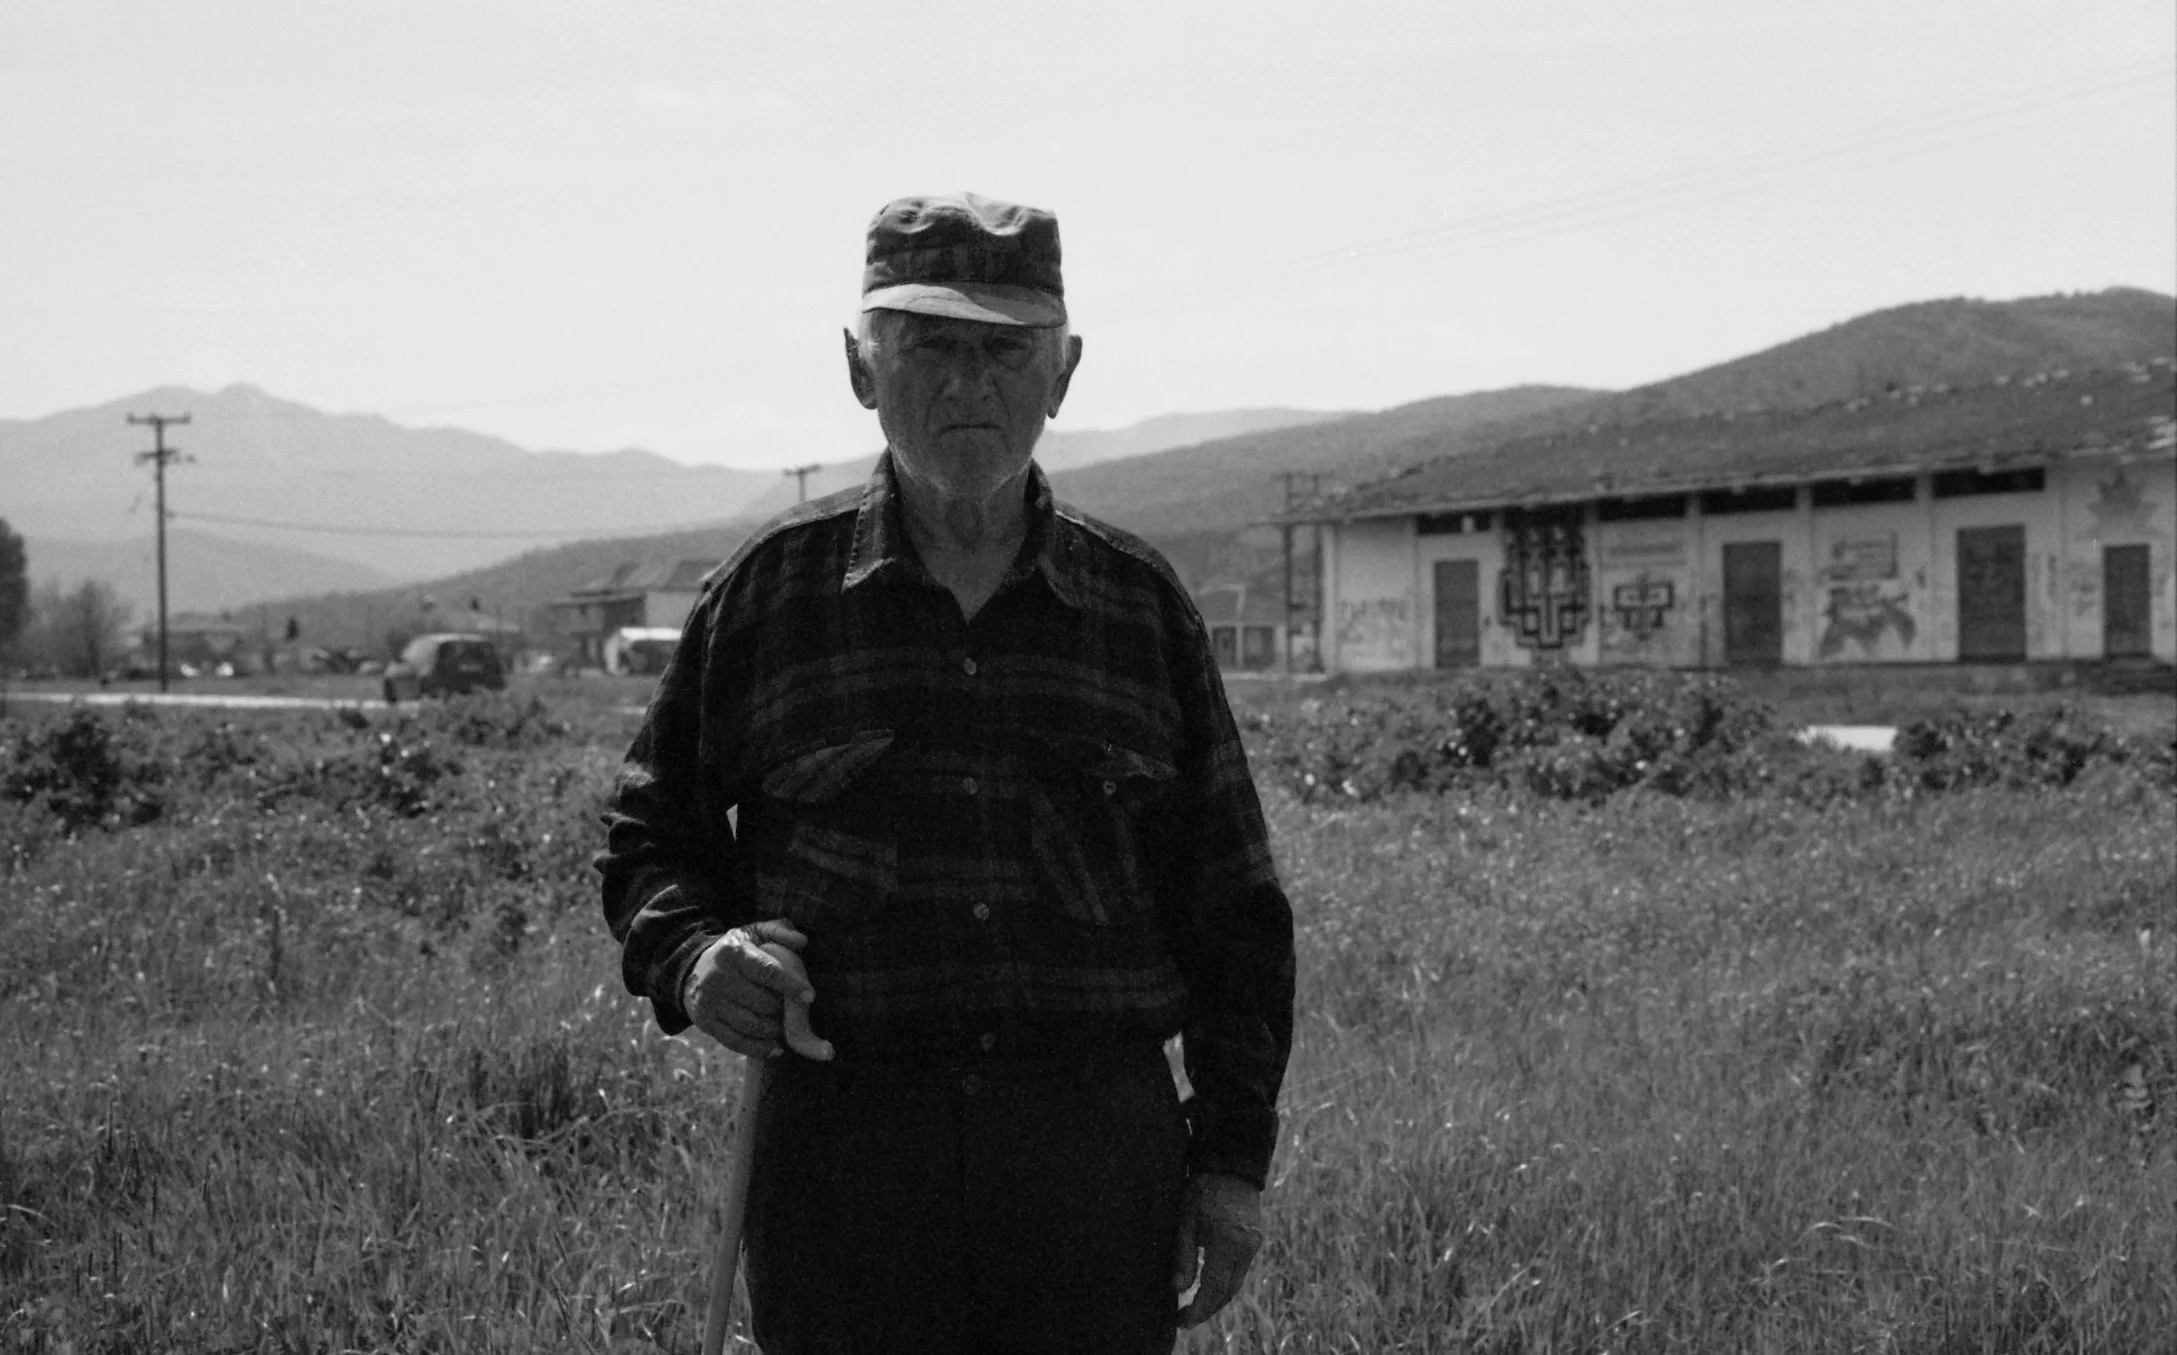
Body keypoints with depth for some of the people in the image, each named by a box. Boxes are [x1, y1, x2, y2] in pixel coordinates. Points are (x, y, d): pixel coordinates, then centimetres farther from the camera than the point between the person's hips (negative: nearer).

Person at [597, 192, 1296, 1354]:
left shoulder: (1140, 605, 8)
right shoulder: (770, 591, 5)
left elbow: (1232, 908, 11)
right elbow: (649, 836, 14)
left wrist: (1234, 1157, 6)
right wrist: (693, 955, -7)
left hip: (1101, 1152, 1)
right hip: (842, 1151, -1)